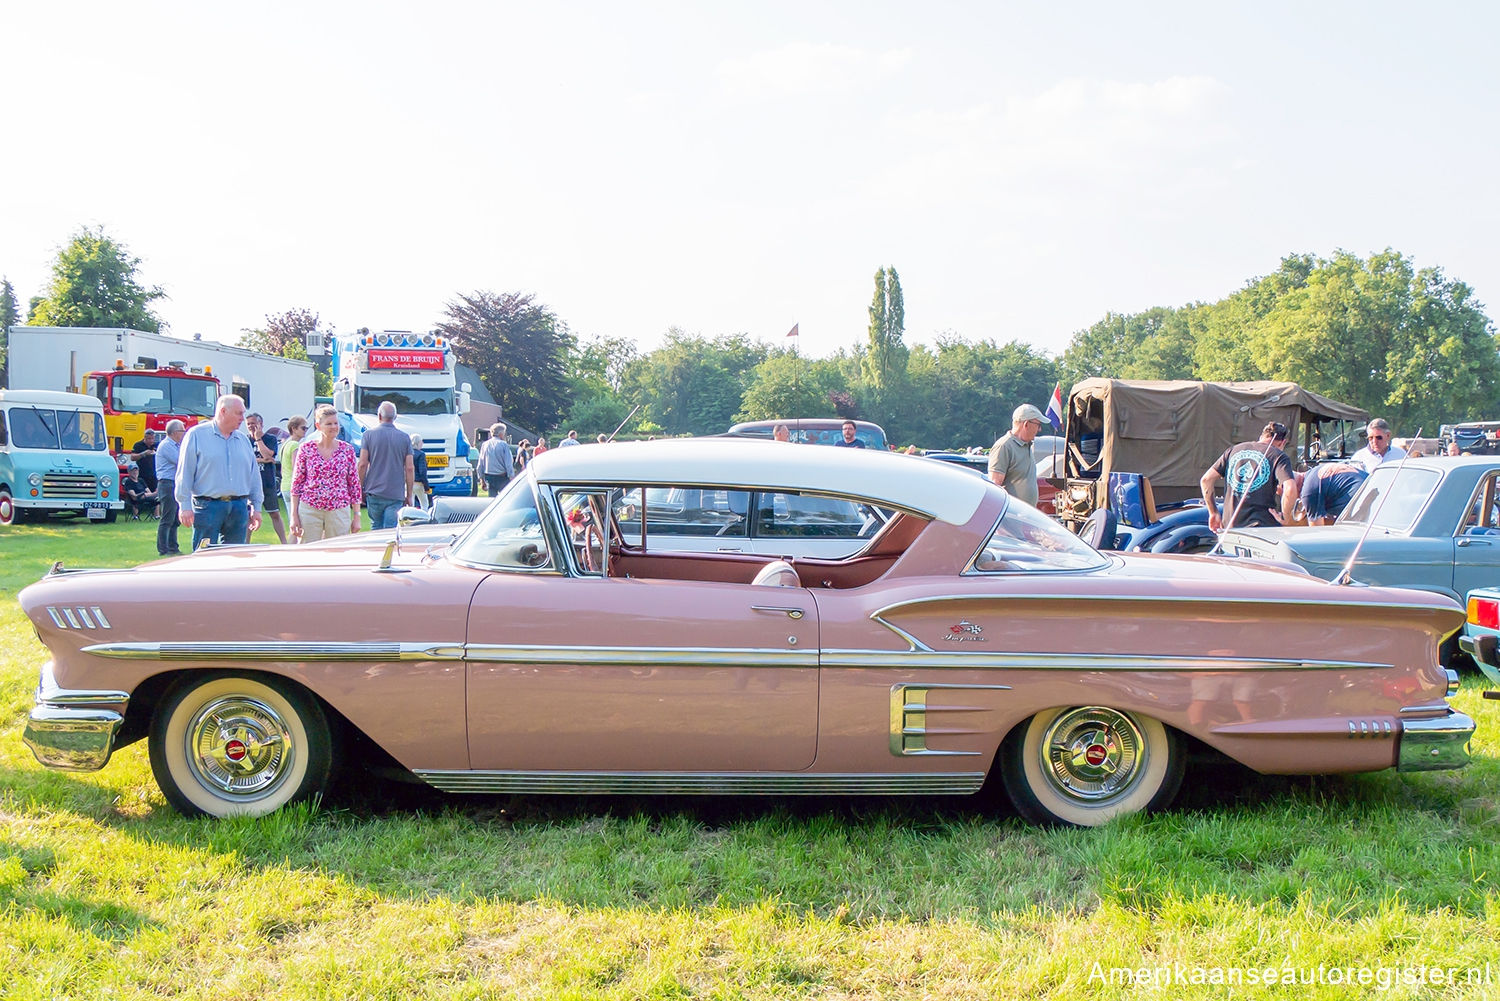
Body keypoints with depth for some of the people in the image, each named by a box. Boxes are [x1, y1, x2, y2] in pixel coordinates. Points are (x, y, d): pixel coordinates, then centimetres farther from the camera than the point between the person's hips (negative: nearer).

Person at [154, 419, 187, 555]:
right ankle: (163, 549, -6)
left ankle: (173, 548, 17)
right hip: (167, 484, -10)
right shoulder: (166, 445, -11)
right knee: (167, 519, -8)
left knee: (175, 520, 12)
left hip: (175, 484, 10)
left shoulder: (177, 445, 20)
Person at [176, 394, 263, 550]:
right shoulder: (197, 435, 0)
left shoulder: (243, 439, 15)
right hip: (207, 506, -5)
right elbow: (184, 473, -3)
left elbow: (254, 475, 18)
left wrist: (256, 508, 14)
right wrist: (185, 506, -9)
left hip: (239, 507, 5)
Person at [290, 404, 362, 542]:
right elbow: (296, 483, 4)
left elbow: (354, 484, 8)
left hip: (339, 511, 1)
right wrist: (294, 516, 0)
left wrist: (356, 516, 5)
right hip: (309, 510, -1)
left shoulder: (347, 449, 4)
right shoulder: (306, 448, 1)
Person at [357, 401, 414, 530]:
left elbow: (363, 464, -5)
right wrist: (409, 495, 7)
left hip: (374, 491, 0)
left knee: (376, 528, 14)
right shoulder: (405, 437, 2)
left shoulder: (369, 435, 0)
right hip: (396, 494, 0)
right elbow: (410, 468, 0)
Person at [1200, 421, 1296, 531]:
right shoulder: (1278, 456, 1)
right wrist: (1285, 519, -4)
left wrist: (1213, 513, 16)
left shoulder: (1233, 450, 15)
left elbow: (1206, 480, 10)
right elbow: (1290, 489, -17)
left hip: (1229, 525, 4)